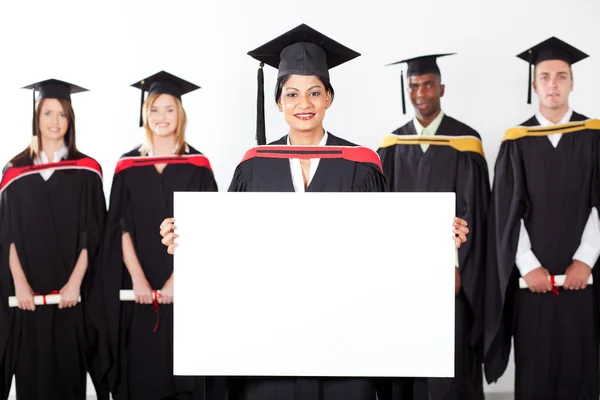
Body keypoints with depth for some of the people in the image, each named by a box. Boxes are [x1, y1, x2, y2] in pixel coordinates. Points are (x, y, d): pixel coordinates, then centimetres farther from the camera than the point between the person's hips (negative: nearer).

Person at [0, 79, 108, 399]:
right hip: (28, 293, 1)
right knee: (31, 370, 5)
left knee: (69, 369, 4)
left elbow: (92, 233, -2)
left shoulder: (86, 170, 2)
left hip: (71, 291, -1)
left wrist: (75, 282, -12)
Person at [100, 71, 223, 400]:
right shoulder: (128, 165, 5)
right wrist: (137, 278, -12)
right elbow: (121, 228, 0)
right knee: (140, 369, 5)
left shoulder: (197, 166, 1)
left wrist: (177, 279, -15)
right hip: (139, 289, 1)